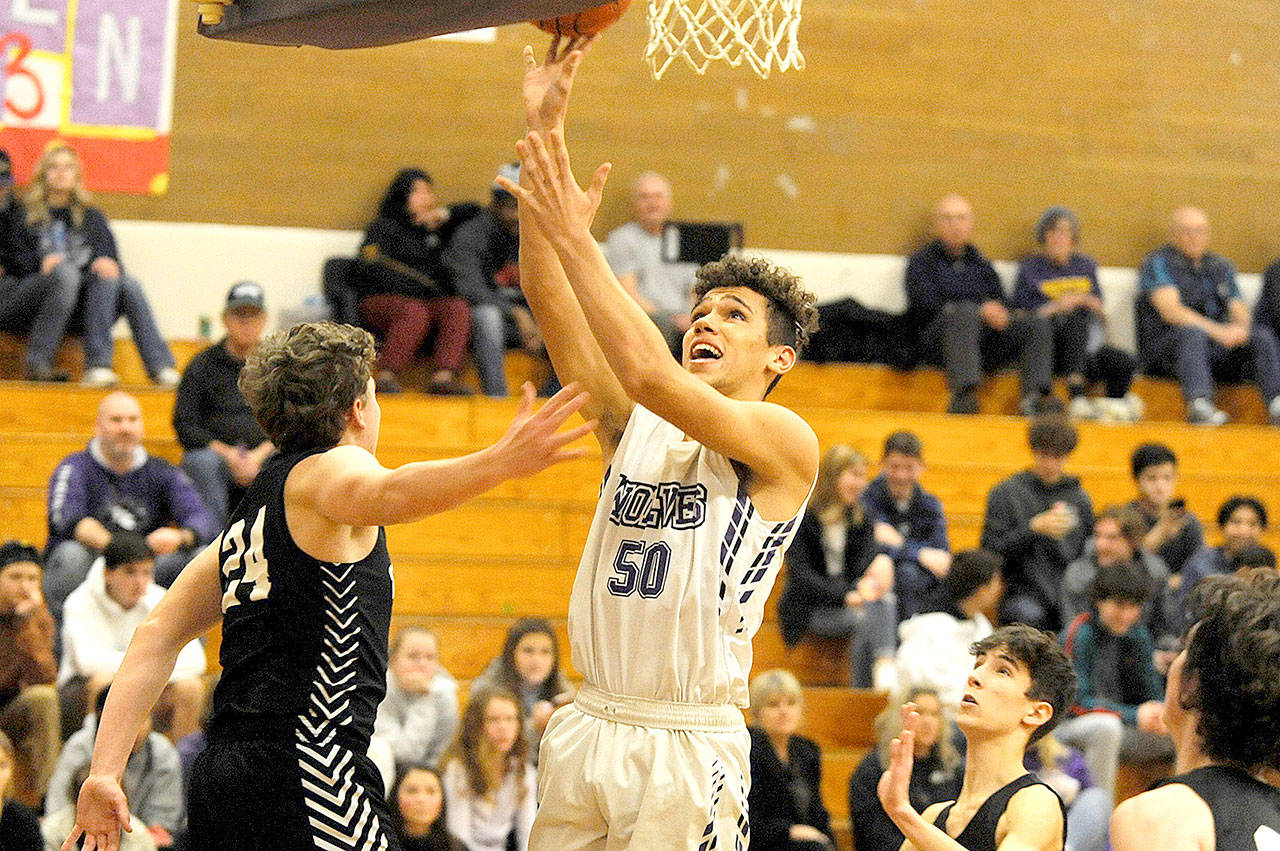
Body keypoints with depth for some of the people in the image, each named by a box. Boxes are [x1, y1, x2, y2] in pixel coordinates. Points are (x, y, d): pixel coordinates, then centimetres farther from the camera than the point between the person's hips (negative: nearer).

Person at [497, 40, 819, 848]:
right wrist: (544, 133, -5)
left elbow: (652, 377, -20)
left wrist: (576, 239, -18)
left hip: (690, 744, -5)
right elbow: (553, 305, 3)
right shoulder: (635, 426, 13)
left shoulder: (785, 440, -4)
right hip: (588, 726, 5)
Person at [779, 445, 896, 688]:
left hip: (850, 599, 5)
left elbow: (863, 562, -3)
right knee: (862, 619, -32)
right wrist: (845, 595, -25)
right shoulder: (802, 516, -4)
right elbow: (800, 574, -12)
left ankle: (885, 665, -42)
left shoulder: (861, 517, 12)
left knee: (886, 601, -28)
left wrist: (882, 561, -29)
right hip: (810, 608, -5)